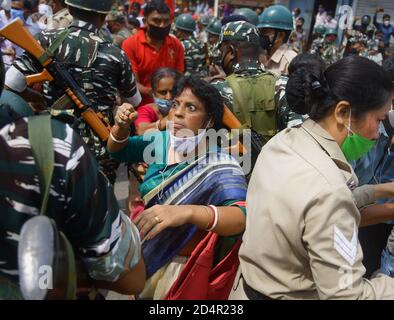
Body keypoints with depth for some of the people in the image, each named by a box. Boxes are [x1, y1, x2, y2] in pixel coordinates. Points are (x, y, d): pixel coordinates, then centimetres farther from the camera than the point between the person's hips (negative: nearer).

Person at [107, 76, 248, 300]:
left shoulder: (220, 167, -22)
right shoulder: (162, 141, -6)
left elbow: (242, 216, -37)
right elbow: (119, 150, 10)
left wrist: (188, 212, -54)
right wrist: (121, 127, -13)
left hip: (182, 262, -4)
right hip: (144, 250, 4)